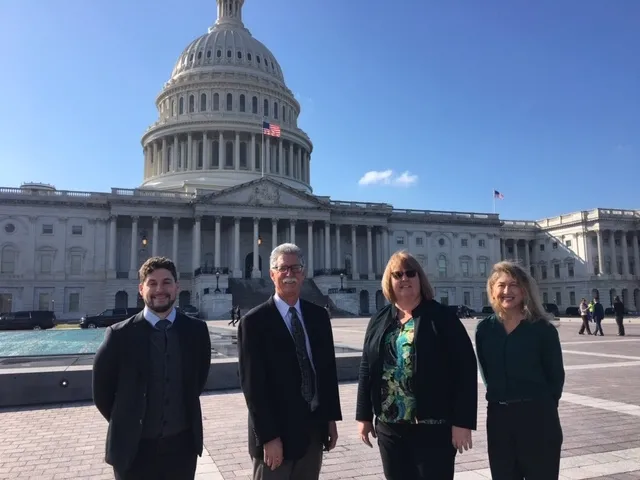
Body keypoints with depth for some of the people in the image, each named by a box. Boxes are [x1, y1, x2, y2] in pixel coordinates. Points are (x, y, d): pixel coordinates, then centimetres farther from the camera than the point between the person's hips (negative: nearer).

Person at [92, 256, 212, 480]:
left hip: (182, 444, 2)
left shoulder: (196, 330, -4)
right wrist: (126, 425, 5)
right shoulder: (120, 335, -11)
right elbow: (102, 392, -1)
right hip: (134, 448, -2)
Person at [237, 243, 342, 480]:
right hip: (276, 432, -4)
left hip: (315, 429, 5)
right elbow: (253, 385, -13)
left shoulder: (319, 315, 4)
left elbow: (329, 369, 8)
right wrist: (268, 437, -15)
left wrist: (331, 418, 6)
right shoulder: (254, 322, -11)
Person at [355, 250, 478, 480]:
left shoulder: (442, 317, -6)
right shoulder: (379, 320, 8)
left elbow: (465, 369, -10)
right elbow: (367, 369, 10)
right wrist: (364, 416, 9)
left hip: (432, 426, -4)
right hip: (389, 426, 5)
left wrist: (462, 422, -14)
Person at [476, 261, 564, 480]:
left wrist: (541, 404, 2)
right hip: (498, 416, 3)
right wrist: (499, 397, 4)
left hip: (537, 417, -3)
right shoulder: (484, 329, 1)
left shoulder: (543, 329, -8)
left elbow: (556, 375, -1)